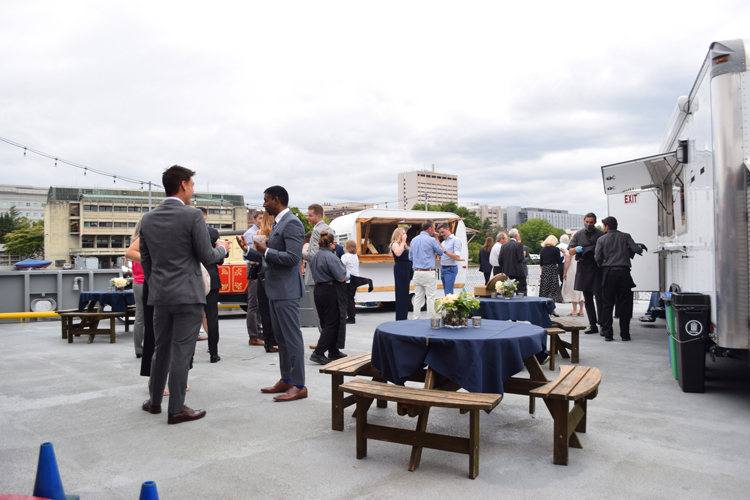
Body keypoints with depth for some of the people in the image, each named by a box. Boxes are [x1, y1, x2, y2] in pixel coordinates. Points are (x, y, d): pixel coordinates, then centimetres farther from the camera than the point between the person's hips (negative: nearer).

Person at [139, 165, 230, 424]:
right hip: (187, 295, -6)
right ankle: (176, 409, 9)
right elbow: (206, 256, -11)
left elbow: (145, 260, 13)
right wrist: (223, 248, 9)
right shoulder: (192, 215, -12)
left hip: (159, 295, 6)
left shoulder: (148, 219, 7)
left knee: (161, 349, 18)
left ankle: (155, 401, 30)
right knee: (181, 351, 1)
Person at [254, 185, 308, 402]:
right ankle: (286, 380, 26)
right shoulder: (278, 223, 16)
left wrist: (266, 251, -16)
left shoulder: (292, 223, -15)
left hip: (286, 290, -10)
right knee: (281, 337, 15)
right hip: (276, 289, 10)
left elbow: (293, 257, -24)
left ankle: (299, 386, 3)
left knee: (292, 338, -5)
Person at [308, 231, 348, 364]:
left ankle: (333, 352, 24)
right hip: (331, 292, -9)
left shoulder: (314, 257, 11)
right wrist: (347, 276, 3)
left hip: (319, 291, 9)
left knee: (326, 323, 15)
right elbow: (341, 277, -20)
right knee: (332, 324, -1)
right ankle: (318, 353, -6)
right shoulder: (331, 257, -17)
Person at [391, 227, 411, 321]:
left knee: (405, 293, 12)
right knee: (401, 293, -7)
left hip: (407, 269, 9)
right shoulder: (395, 244, -8)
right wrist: (403, 242, -22)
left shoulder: (404, 245, 19)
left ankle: (404, 316, 20)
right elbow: (398, 253, -28)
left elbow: (408, 255, 24)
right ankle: (401, 317, -4)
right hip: (400, 268, -9)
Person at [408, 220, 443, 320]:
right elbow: (440, 253, 5)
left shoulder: (414, 240, 11)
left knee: (418, 297, 10)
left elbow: (410, 257, 17)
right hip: (428, 273, -6)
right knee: (431, 298, -1)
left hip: (417, 273, 6)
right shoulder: (432, 240, -9)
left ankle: (415, 319, 11)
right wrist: (436, 239, 9)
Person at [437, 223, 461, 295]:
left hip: (450, 269, -8)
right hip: (443, 268, 8)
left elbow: (457, 257, -17)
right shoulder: (443, 242, 17)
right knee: (446, 292, 9)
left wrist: (445, 251, -21)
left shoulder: (455, 240, -7)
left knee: (448, 293, -13)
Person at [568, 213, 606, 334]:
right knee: (587, 298, 7)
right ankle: (592, 324, 15)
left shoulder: (601, 234, 4)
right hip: (583, 268, 4)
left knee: (599, 297, -8)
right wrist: (576, 249, -10)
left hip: (597, 268, -4)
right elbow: (570, 251, 11)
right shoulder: (578, 235, 13)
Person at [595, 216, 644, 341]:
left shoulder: (601, 240, 3)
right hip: (624, 272, 1)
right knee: (624, 304, 6)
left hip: (609, 273, -1)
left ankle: (607, 334, 3)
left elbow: (597, 258, -3)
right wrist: (641, 250, 17)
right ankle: (625, 334, 7)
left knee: (607, 304, 5)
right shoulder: (625, 236, 5)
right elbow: (636, 249, -6)